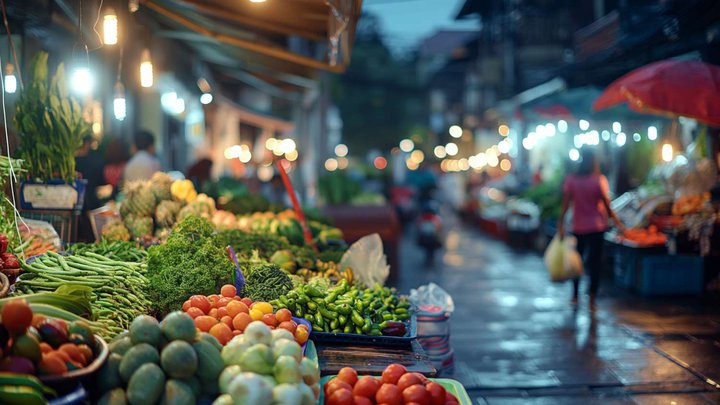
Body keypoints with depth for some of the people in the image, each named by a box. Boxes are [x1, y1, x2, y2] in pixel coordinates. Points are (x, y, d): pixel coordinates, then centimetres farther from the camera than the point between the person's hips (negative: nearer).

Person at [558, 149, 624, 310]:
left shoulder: (570, 180, -5)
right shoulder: (599, 180, -9)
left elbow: (565, 204, -7)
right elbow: (607, 206, -8)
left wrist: (561, 224, -2)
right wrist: (617, 222, 2)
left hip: (578, 227, 2)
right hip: (597, 227, -2)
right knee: (595, 262, 5)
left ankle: (575, 296, 23)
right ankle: (592, 301, 4)